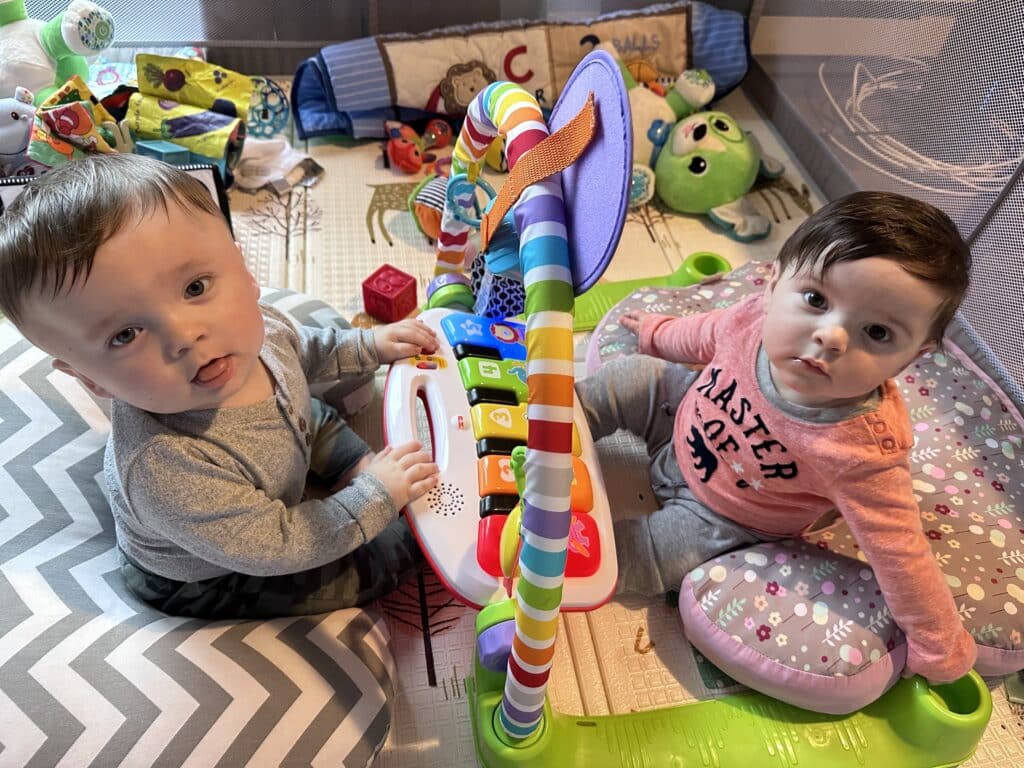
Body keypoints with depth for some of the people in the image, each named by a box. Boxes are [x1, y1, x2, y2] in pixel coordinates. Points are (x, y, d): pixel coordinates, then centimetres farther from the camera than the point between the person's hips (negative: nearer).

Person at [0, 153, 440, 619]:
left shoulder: (254, 327, -24)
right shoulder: (162, 467, -45)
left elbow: (306, 351, 3)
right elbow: (274, 549, -33)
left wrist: (371, 345, -5)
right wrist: (376, 498, -30)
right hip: (203, 579, -6)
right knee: (388, 553, -2)